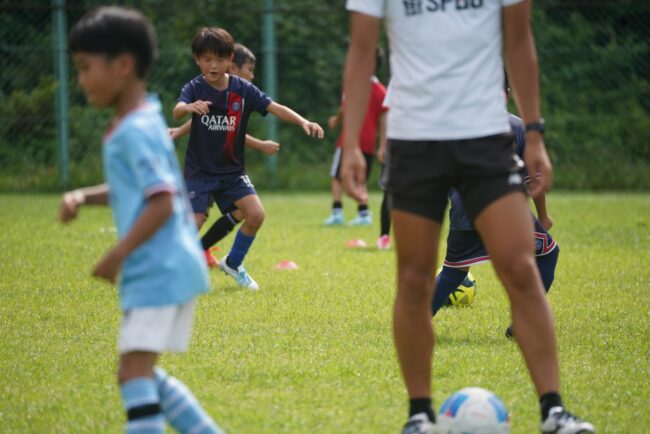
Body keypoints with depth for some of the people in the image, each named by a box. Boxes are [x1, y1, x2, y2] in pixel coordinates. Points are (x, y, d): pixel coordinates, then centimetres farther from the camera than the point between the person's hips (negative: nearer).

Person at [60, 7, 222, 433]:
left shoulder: (136, 131, -17)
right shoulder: (140, 123, 14)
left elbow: (162, 203, -23)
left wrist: (117, 256, -17)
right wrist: (84, 196, 11)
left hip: (159, 273, -10)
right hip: (165, 270, 10)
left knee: (134, 371, -12)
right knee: (144, 373, 16)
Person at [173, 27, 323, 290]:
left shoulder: (243, 90, -4)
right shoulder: (195, 88, -12)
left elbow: (274, 108, -11)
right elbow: (177, 110, -31)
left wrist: (303, 122, -28)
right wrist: (189, 107, -57)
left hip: (232, 170, 3)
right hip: (199, 170, -3)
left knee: (256, 214, -11)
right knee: (193, 224, -14)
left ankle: (233, 264, 14)